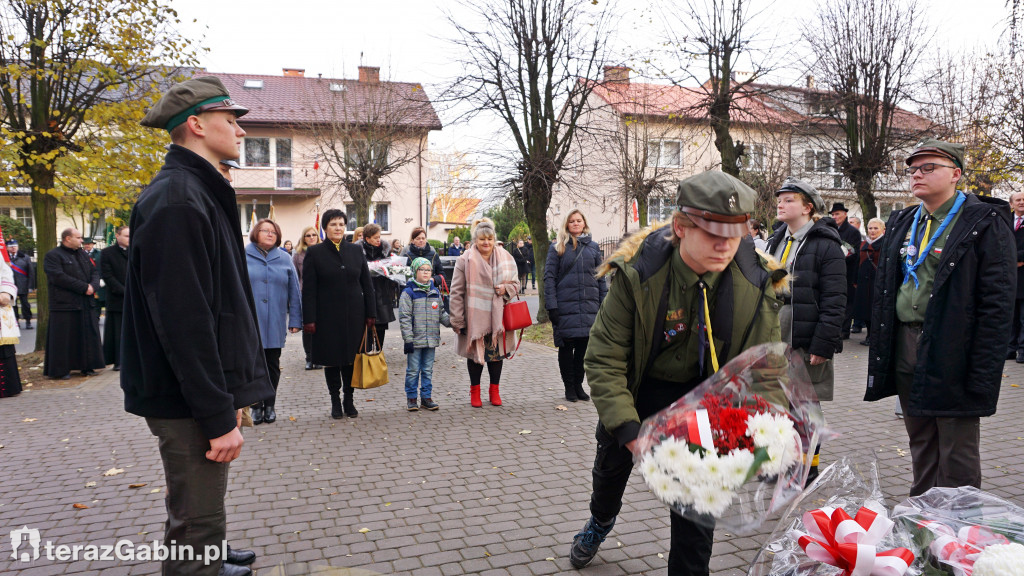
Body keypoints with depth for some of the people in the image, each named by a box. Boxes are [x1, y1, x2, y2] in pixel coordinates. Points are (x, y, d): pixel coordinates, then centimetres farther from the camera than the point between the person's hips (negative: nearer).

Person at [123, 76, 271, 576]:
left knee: (202, 513, 26)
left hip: (207, 391, 10)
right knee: (197, 521, 1)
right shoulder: (176, 201, -18)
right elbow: (182, 319, -24)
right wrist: (218, 416, -22)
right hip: (189, 401, -10)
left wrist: (232, 392, 19)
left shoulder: (199, 193, 15)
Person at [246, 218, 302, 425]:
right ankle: (256, 406, 14)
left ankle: (270, 406, 19)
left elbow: (294, 291, 7)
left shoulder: (284, 259, 7)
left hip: (275, 323, 2)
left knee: (273, 365, 9)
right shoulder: (242, 256, 3)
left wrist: (295, 320, 1)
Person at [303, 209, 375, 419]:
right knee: (331, 359, 6)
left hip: (354, 314, 2)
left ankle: (349, 399, 20)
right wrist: (309, 319, -9)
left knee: (351, 358, 7)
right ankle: (335, 401, 19)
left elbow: (367, 285, 9)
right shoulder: (315, 252, 0)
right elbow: (309, 289, -3)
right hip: (327, 316, -2)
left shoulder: (356, 250, 7)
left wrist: (370, 314, 5)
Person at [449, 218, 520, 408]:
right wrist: (458, 320, -8)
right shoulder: (465, 261, -5)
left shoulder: (505, 258, 4)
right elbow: (456, 292, -5)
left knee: (496, 353, 10)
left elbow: (515, 283, 14)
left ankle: (494, 390, 28)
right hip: (474, 318, -2)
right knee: (475, 353, 7)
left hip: (498, 317, 2)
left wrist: (506, 288, -11)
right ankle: (475, 391, 24)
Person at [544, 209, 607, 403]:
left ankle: (578, 385, 22)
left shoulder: (593, 247, 12)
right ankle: (569, 387, 17)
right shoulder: (557, 247, 3)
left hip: (589, 305, 3)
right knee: (566, 347, 4)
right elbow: (549, 276, -2)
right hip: (565, 305, -3)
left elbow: (601, 277, 13)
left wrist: (604, 304, 5)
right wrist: (551, 306, -11)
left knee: (582, 347, 8)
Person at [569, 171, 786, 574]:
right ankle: (601, 520, 58)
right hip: (640, 386, 1)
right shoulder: (637, 273, -31)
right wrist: (628, 428, -36)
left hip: (703, 394, 0)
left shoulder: (756, 284, -23)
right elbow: (604, 359, -27)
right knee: (612, 461, 23)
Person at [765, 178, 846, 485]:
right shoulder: (775, 242, 13)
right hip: (773, 338, 7)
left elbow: (834, 301, -14)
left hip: (805, 340, -7)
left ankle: (808, 466, 20)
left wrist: (823, 344, -18)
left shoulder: (825, 245, -10)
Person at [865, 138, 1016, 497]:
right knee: (921, 447, 18)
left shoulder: (985, 222, -7)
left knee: (958, 459, 4)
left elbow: (997, 303, -13)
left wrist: (982, 372, -18)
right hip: (905, 349, 7)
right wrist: (880, 352, 9)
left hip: (952, 356, -7)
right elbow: (883, 289, 16)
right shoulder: (902, 223, 14)